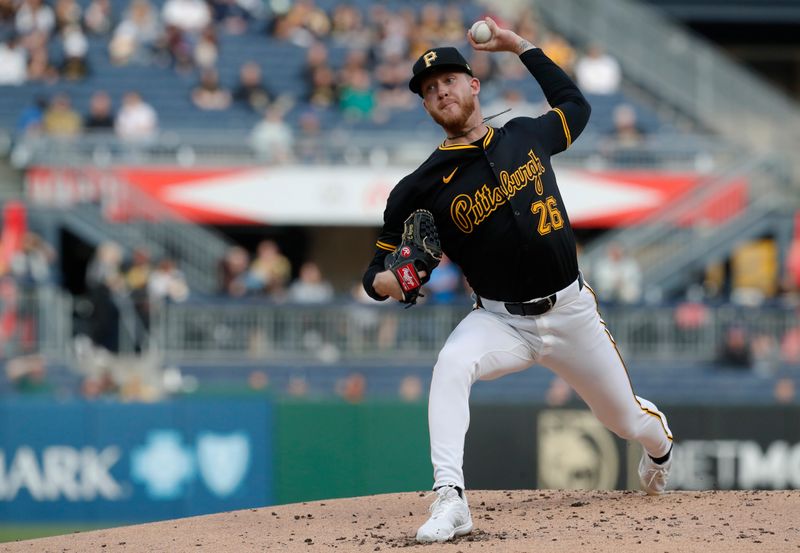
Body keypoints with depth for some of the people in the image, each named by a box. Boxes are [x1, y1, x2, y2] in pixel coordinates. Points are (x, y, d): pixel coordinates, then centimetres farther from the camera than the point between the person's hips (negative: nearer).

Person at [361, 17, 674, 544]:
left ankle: (659, 443, 54)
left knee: (627, 419, 15)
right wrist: (384, 280, -29)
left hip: (571, 312, 2)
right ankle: (450, 501, -39)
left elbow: (575, 105, 22)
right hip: (500, 320, -2)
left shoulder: (526, 137, 0)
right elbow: (380, 270, -4)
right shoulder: (422, 187, -8)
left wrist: (520, 45, 15)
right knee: (451, 366, -35)